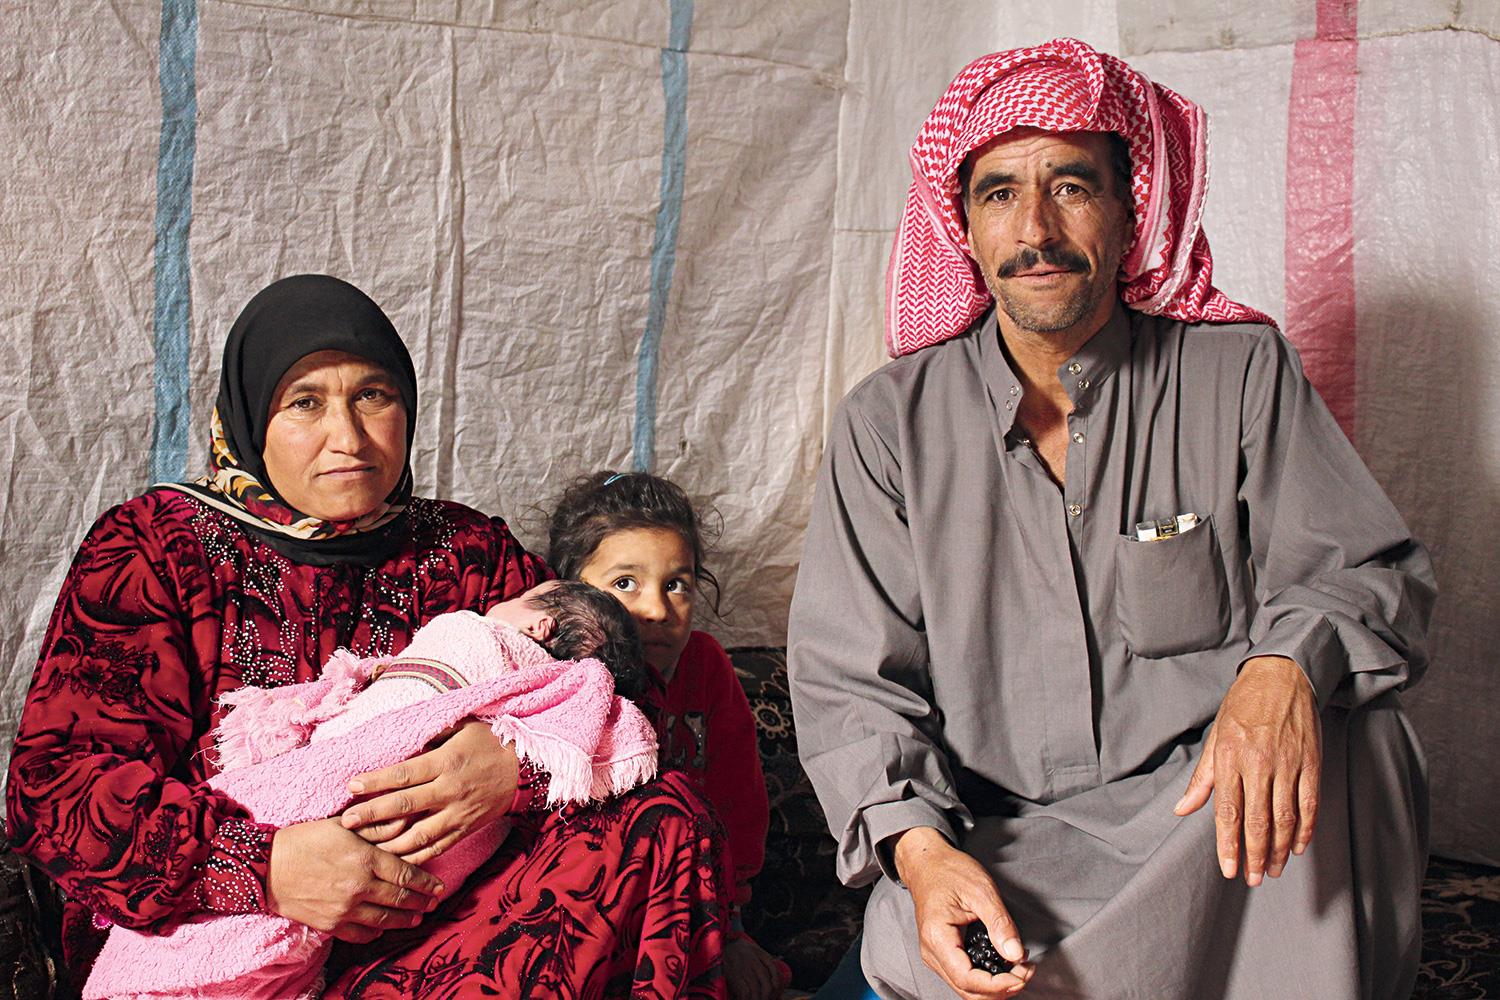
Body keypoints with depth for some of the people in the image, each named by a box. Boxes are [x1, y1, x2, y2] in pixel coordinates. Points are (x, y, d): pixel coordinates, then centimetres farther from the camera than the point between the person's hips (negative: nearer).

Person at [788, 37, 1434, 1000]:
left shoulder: (1241, 373, 1)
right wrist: (917, 846, -22)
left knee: (1348, 728, -29)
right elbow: (848, 676, -2)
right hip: (991, 839, -1)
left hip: (1208, 807, 1)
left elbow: (1372, 570, -2)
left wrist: (1286, 665, -27)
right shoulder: (889, 423, 0)